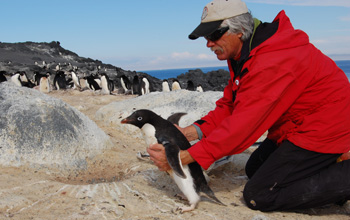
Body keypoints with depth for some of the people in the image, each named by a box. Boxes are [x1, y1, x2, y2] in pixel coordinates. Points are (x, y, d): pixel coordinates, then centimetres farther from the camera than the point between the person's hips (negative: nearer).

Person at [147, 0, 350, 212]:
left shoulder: (273, 61, -30)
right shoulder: (245, 54, 3)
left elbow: (242, 125, -32)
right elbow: (229, 105, 3)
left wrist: (183, 157, -30)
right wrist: (190, 132, -12)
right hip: (296, 125, 10)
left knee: (258, 195, -10)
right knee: (254, 169, 20)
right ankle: (332, 164, 14)